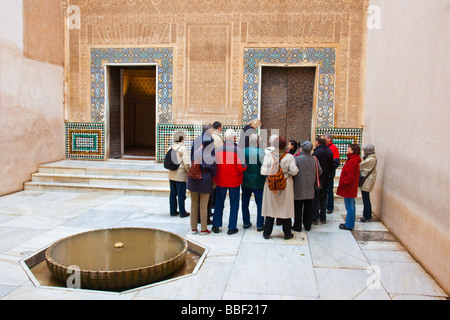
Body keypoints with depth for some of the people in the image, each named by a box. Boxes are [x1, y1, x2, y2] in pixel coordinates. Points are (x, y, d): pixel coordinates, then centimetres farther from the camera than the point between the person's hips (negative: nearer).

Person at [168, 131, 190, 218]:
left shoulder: (171, 148, 5)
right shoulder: (183, 148, -14)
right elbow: (186, 163, -17)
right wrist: (189, 172, -5)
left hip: (171, 174, 6)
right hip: (180, 175, -6)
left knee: (173, 193, 13)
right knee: (181, 194, 2)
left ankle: (173, 211, 21)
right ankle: (182, 212, 9)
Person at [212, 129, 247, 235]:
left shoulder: (218, 150, -4)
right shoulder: (237, 150, -14)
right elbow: (242, 167, -19)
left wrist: (215, 178, 13)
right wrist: (245, 166, 4)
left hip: (220, 181, 3)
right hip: (234, 181, -3)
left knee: (219, 203, 15)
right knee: (234, 204, 9)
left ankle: (216, 226, 20)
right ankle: (232, 228, 12)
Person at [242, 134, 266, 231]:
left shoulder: (243, 151, -3)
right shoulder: (260, 152, -14)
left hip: (245, 181, 4)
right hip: (258, 182, -4)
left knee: (245, 202, 16)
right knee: (260, 203, 6)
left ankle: (246, 222, 24)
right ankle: (260, 225, 8)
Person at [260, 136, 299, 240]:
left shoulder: (269, 157, -9)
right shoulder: (289, 157, -9)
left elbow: (264, 172, -12)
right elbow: (294, 171, -11)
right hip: (286, 186, 0)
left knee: (270, 208, 10)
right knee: (286, 208, 10)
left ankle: (267, 233, 17)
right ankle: (287, 233, 20)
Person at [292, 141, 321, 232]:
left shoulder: (297, 159, -15)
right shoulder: (314, 159, -1)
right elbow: (320, 171, 7)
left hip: (299, 188, -4)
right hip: (310, 188, 4)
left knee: (298, 207, 5)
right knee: (308, 207, 13)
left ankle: (297, 226, 11)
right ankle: (307, 225, 20)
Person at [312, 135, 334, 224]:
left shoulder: (317, 152, -18)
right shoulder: (330, 151, 3)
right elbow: (331, 165, 10)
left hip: (317, 179, -6)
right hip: (326, 179, 6)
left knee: (315, 198, 2)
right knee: (323, 198, 15)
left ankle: (315, 218, 5)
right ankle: (323, 218, 23)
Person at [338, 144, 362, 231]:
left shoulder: (352, 161, -21)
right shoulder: (354, 160, 12)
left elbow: (349, 176, -24)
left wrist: (342, 184, -15)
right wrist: (342, 184, 17)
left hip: (348, 188, -11)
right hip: (351, 188, 11)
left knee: (349, 206, -3)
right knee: (351, 206, 16)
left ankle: (349, 225, 4)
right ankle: (350, 223, 26)